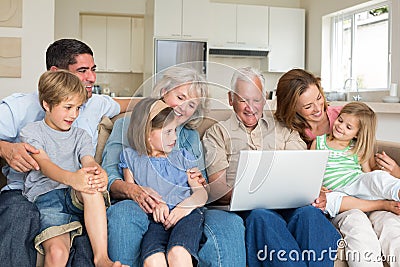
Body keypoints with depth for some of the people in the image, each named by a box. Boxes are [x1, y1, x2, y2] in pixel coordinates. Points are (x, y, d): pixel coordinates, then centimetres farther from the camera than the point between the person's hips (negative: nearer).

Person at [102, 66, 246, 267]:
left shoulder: (192, 138, 27)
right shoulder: (127, 126, 16)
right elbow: (108, 176, 3)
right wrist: (130, 189, -20)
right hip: (138, 208, -1)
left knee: (231, 223, -28)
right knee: (123, 212, -38)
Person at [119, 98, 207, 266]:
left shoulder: (181, 157, 23)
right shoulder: (131, 157, 20)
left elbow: (201, 192, 14)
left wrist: (186, 205, -9)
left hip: (186, 214, 1)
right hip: (155, 217, 0)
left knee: (178, 252, -34)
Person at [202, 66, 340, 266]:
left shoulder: (283, 130, 25)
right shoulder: (217, 133, 17)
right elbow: (217, 188, 4)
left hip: (288, 204, 2)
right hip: (247, 209, -2)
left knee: (308, 212, -33)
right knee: (262, 216, -37)